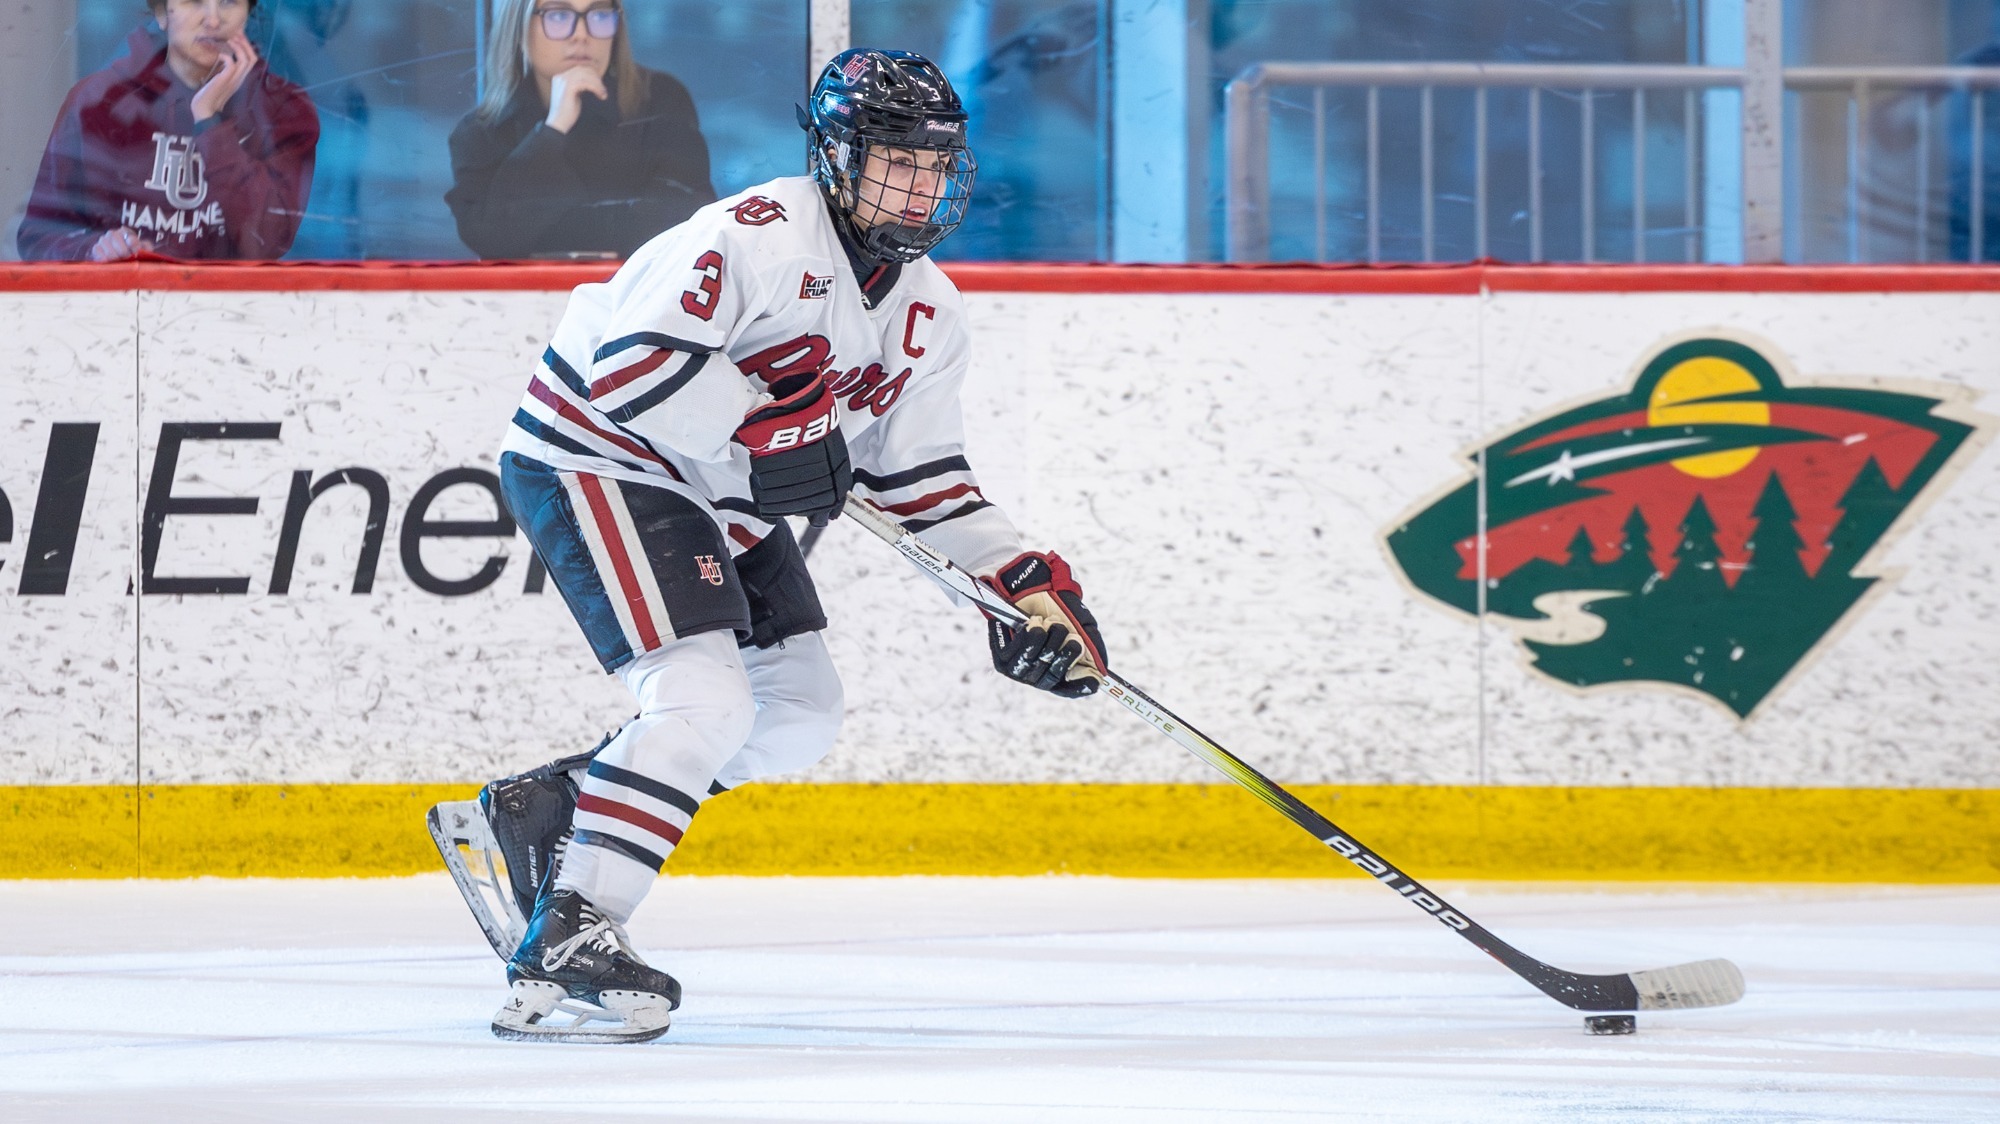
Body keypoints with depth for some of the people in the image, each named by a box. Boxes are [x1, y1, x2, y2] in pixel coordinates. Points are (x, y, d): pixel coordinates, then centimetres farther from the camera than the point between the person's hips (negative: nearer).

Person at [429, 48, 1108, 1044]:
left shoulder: (926, 314, 5)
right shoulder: (760, 238, -24)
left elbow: (920, 475, 11)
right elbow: (631, 361, -32)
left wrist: (1023, 580, 1)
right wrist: (760, 430, -32)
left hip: (721, 495, 10)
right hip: (595, 462, -10)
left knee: (799, 717, 10)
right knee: (705, 700, -23)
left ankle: (539, 812, 15)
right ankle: (565, 943, -24)